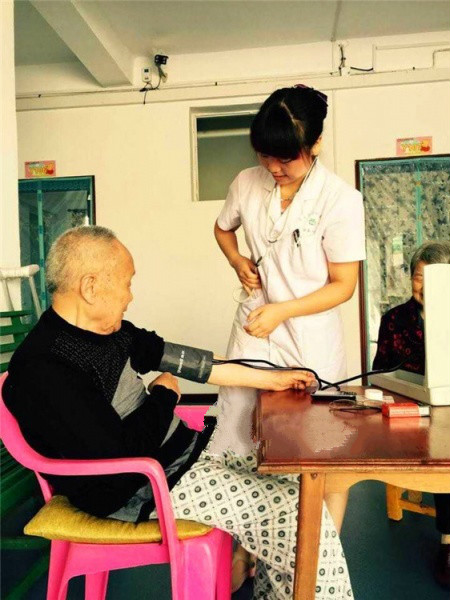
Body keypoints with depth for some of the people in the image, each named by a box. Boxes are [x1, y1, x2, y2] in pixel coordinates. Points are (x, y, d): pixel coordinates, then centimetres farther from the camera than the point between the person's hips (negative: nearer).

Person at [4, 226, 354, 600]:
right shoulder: (44, 369, -23)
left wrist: (272, 379, 12)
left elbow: (183, 360, 8)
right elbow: (118, 456, -27)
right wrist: (164, 395, -10)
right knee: (299, 515, -12)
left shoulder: (112, 332, 5)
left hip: (185, 454, 9)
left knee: (289, 487, 7)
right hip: (142, 490, -9)